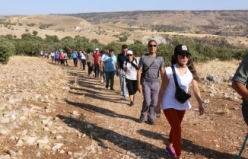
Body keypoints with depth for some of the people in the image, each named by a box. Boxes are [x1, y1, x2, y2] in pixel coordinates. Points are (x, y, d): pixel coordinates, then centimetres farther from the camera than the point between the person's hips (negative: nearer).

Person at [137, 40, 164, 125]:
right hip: (145, 83, -2)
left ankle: (150, 118, 18)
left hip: (156, 83, 2)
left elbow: (162, 72, 3)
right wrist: (139, 84, -10)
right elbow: (139, 71, -3)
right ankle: (143, 114, 17)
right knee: (147, 101, -10)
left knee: (154, 102, 3)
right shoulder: (143, 57, -4)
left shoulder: (160, 58, 1)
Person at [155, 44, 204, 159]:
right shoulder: (169, 71, -18)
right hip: (169, 104, -5)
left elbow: (195, 89, -3)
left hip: (182, 105, 5)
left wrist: (200, 104, -10)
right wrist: (158, 105, -6)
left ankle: (169, 146, 44)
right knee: (177, 129, -10)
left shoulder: (191, 72, -6)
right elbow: (162, 89, -11)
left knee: (175, 127, 20)